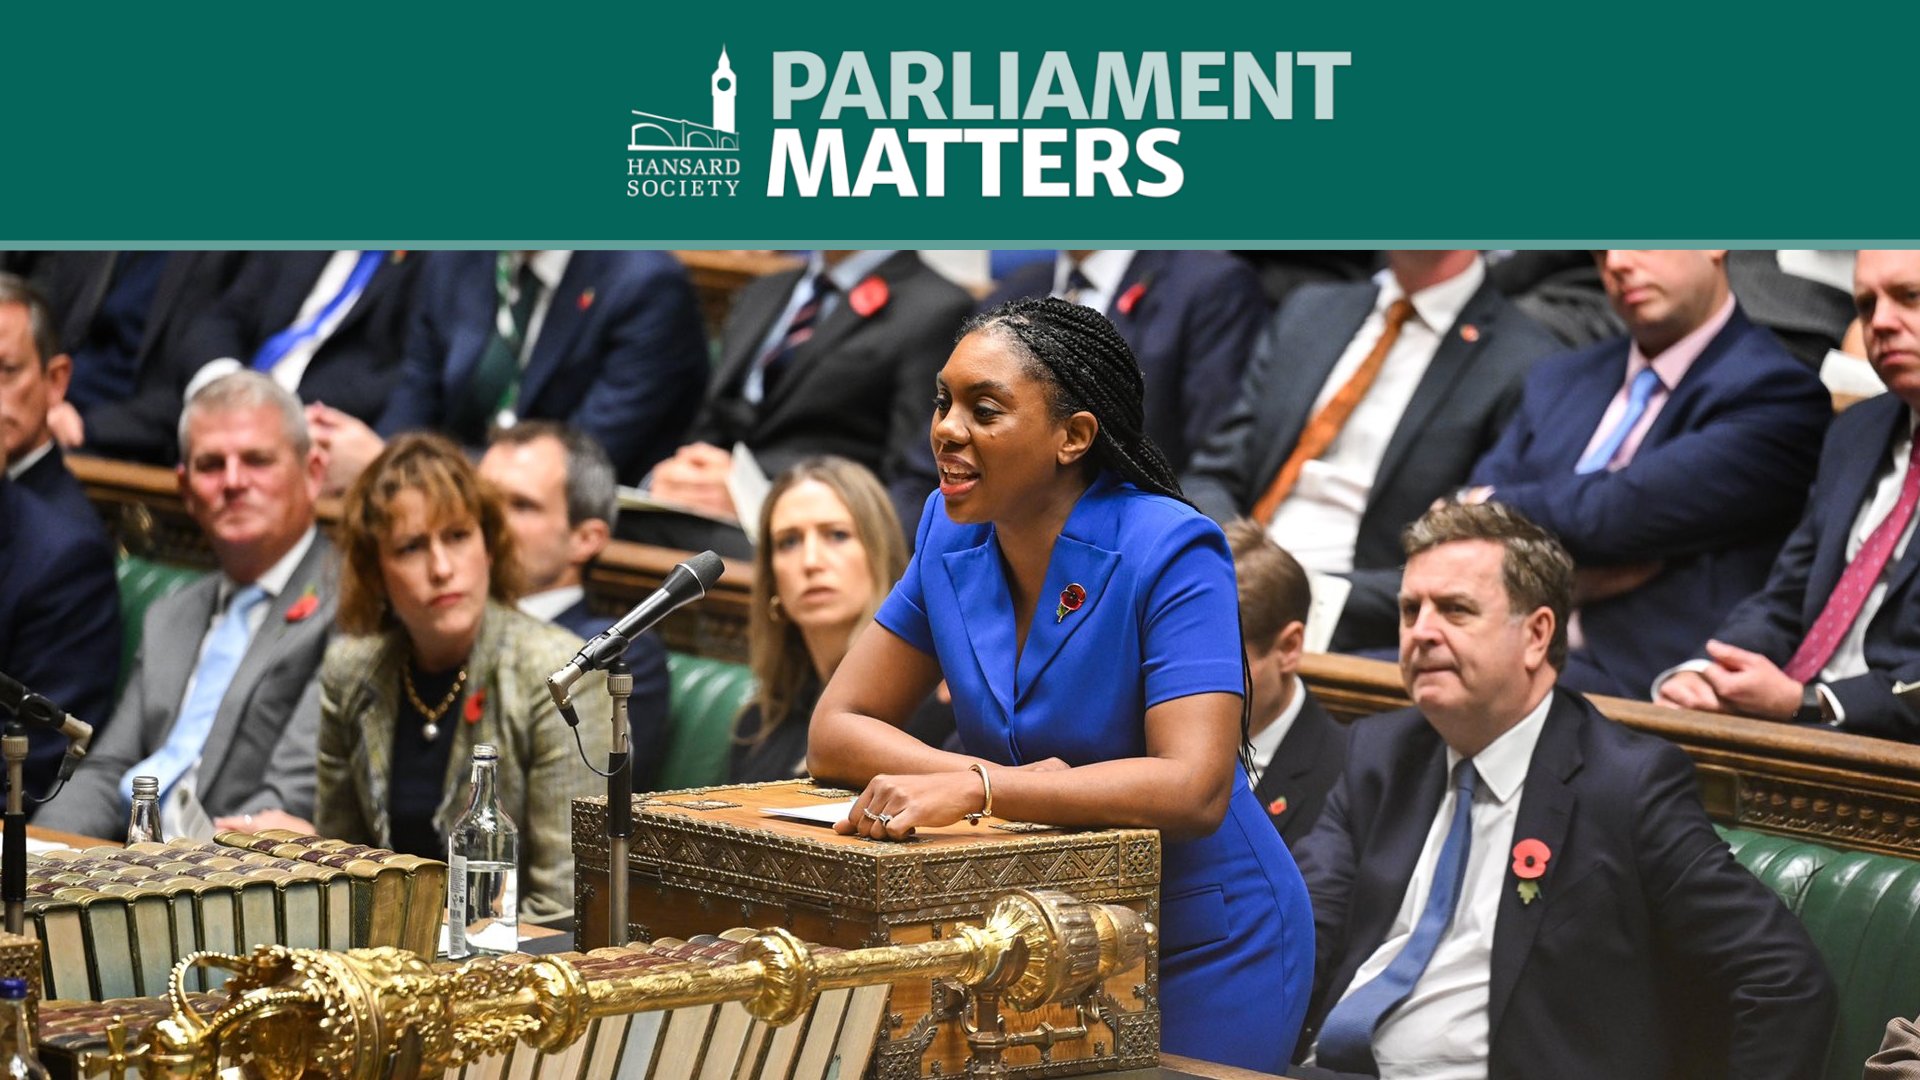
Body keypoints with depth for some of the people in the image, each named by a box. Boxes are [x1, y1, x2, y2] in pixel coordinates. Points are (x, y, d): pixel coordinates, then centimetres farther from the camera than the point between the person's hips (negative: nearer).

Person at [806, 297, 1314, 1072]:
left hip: (1206, 950, -5)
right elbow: (834, 732, -4)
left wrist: (975, 792, -41)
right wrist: (998, 778, -23)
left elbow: (1195, 789, -32)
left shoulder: (1172, 556, -22)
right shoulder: (953, 531, -4)